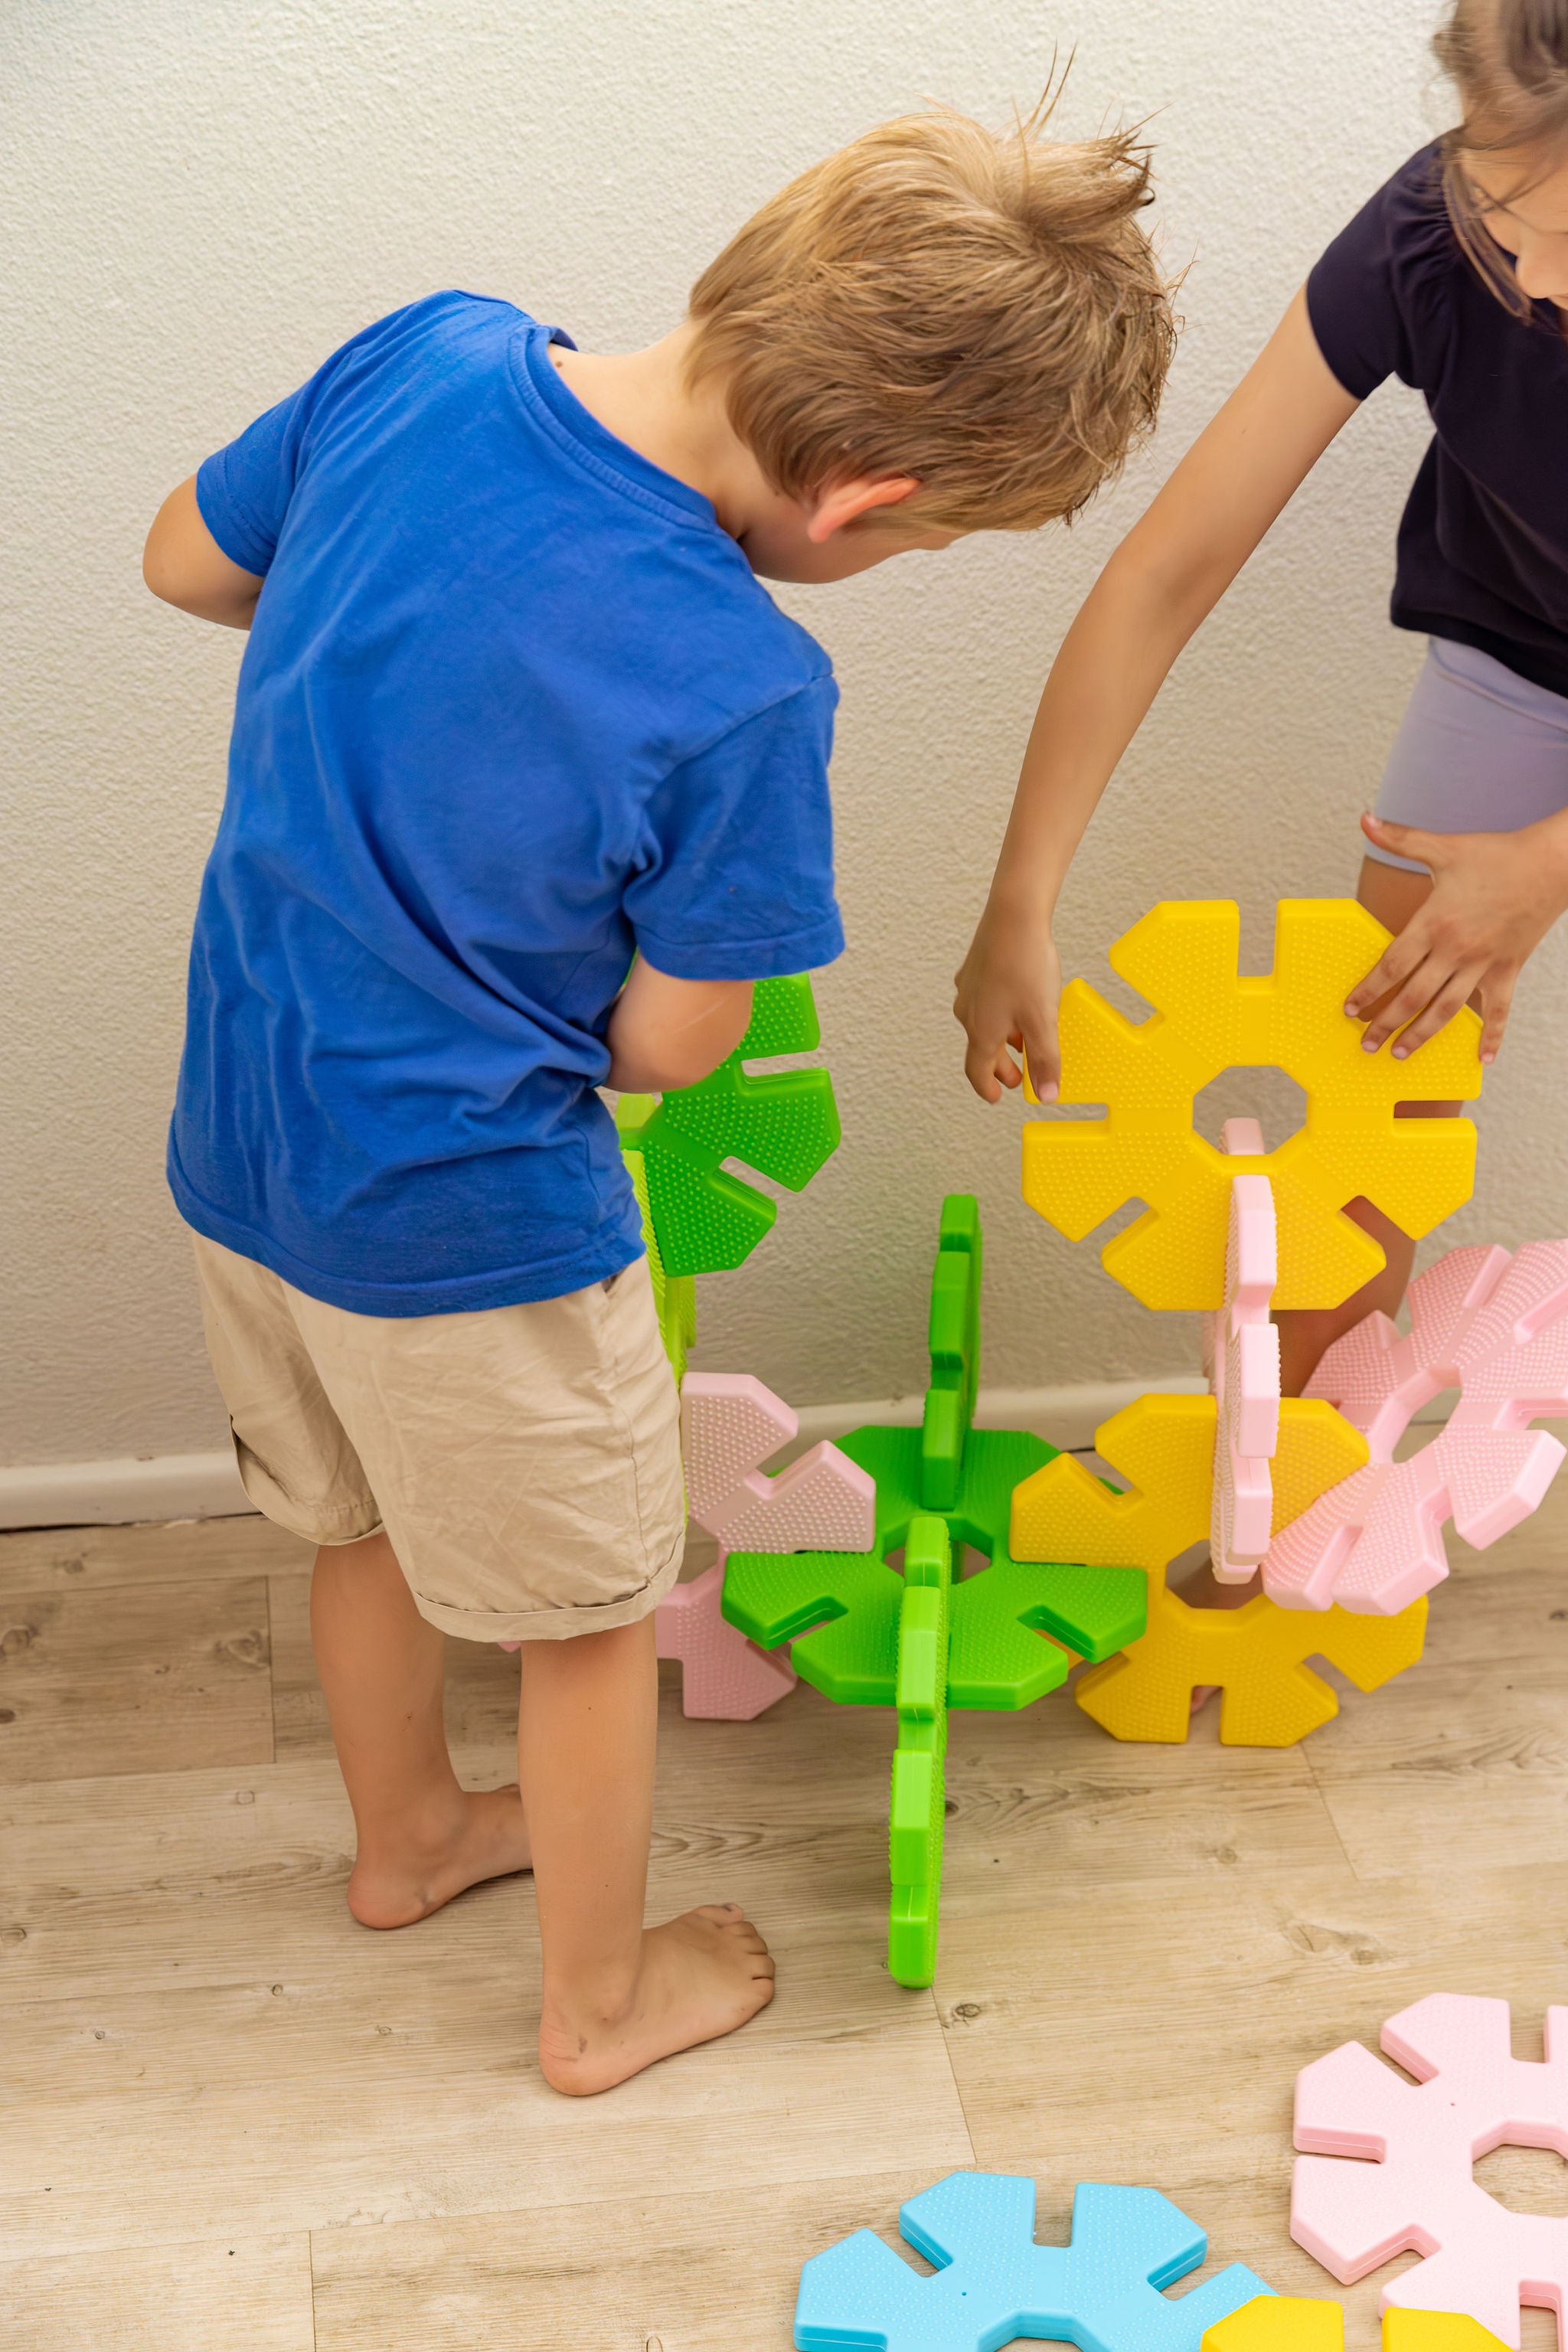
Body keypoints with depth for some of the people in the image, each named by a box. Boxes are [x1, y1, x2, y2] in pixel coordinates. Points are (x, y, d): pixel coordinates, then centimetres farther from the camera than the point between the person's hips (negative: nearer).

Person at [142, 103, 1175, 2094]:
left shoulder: (424, 355, -13)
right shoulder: (743, 692, -29)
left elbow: (188, 559, 5)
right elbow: (659, 1045, -15)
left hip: (242, 1149, 7)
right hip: (469, 1228, -7)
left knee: (366, 1520, 30)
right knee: (591, 1611, 18)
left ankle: (405, 1836, 55)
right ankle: (600, 2002, 39)